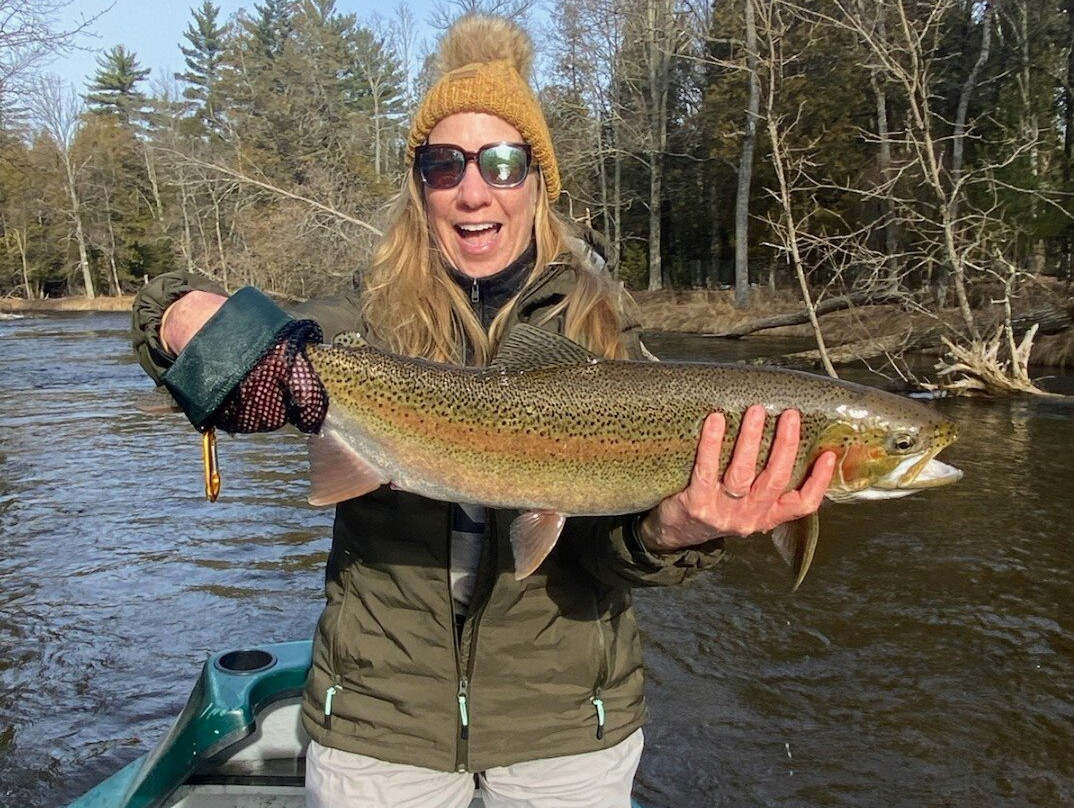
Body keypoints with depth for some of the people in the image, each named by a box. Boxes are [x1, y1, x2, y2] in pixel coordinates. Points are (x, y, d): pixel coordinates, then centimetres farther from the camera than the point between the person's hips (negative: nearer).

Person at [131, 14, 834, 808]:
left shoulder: (599, 327, -5)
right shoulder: (363, 324, -5)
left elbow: (609, 543, -12)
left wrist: (670, 532, -33)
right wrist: (188, 315, -35)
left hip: (566, 717, 1)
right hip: (377, 714, 0)